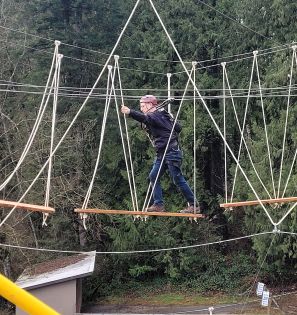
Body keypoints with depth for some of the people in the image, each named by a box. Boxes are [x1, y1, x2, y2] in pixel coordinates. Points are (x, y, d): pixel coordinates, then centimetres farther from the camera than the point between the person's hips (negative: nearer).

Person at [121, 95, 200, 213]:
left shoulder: (155, 116, -10)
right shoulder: (162, 114, 18)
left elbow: (144, 118, -34)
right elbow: (178, 127, 19)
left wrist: (129, 112, -46)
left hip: (172, 152, -10)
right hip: (162, 154, 10)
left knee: (177, 179, -7)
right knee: (153, 177, 3)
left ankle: (194, 205, 2)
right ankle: (158, 204, 4)